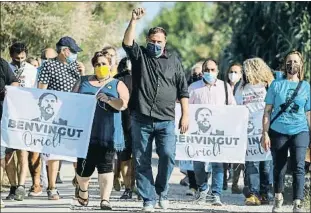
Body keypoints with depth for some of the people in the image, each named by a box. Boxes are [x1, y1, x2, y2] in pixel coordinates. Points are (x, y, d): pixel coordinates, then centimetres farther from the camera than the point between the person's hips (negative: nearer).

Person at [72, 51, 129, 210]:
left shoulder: (117, 85, 9)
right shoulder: (83, 82, 17)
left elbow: (123, 104, -5)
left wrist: (108, 100, -21)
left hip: (107, 134, -2)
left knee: (105, 166, -8)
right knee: (85, 166, 1)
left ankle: (105, 199, -9)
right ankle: (83, 189, 30)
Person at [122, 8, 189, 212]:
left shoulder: (173, 60, 11)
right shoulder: (140, 55, 10)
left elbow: (183, 90, 11)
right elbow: (127, 43, -11)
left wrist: (185, 115, 4)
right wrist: (134, 21, -22)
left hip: (166, 120, 0)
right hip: (141, 120, 0)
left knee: (168, 155, -13)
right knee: (142, 161, 2)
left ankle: (162, 191, 10)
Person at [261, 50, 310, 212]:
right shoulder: (276, 85, 5)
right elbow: (267, 111, 4)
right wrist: (265, 133, -3)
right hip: (278, 131, 0)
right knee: (279, 168, 8)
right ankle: (278, 198, 28)